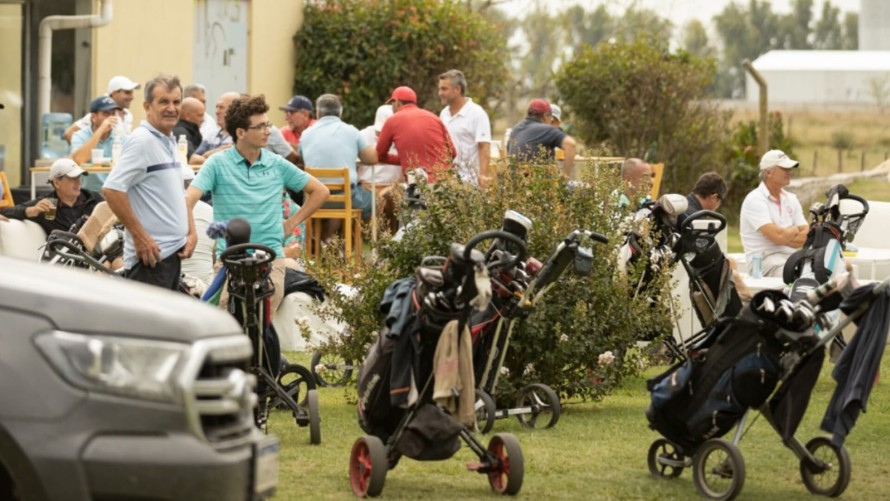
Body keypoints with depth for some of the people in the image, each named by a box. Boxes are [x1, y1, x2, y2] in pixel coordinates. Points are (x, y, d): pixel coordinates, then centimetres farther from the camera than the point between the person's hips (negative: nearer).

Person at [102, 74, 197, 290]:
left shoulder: (170, 142, 17)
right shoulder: (142, 141, -13)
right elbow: (112, 190, -22)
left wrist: (191, 232, 13)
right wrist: (140, 235, -19)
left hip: (172, 253, 10)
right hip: (150, 256, -10)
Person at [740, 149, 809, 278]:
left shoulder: (791, 199, 17)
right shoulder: (755, 200, -7)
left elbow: (806, 237, 8)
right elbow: (777, 236, -17)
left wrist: (785, 235, -9)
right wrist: (794, 230, 4)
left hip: (792, 257, 7)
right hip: (764, 260, -7)